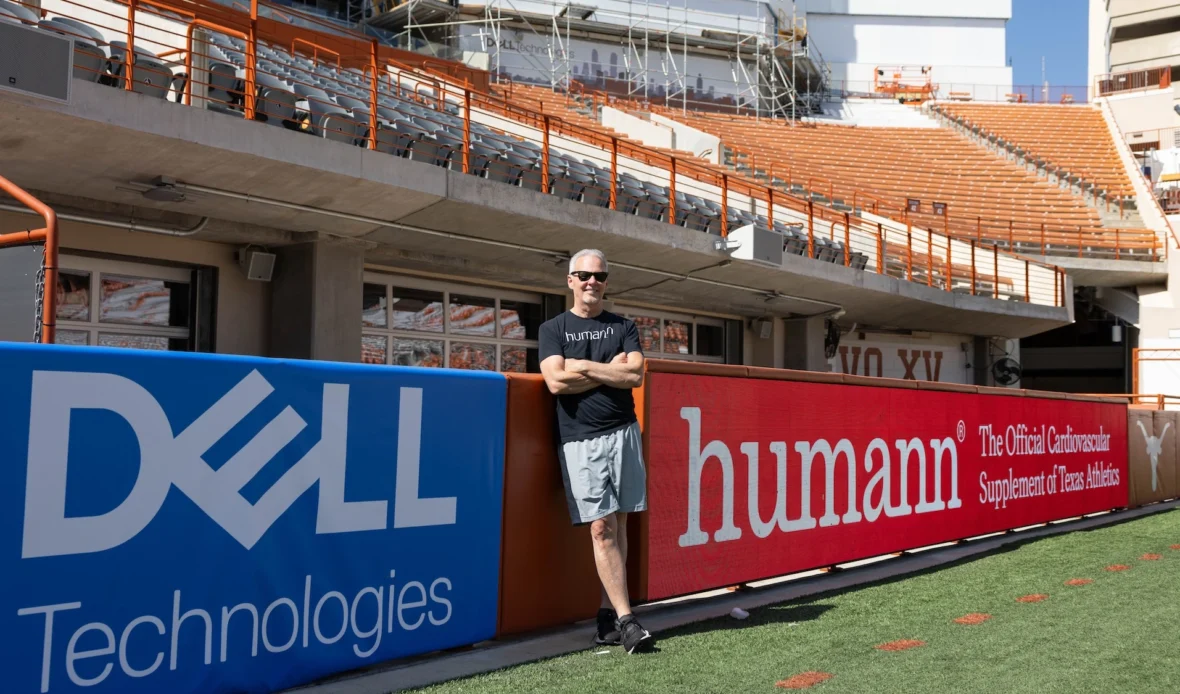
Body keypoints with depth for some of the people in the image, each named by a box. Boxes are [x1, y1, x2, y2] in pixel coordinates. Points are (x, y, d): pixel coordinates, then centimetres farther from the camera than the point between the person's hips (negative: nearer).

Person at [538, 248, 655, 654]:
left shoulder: (623, 327, 13)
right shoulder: (553, 329, 8)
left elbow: (636, 375, -4)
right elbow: (556, 382, -8)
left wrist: (584, 367, -8)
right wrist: (611, 370, -4)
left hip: (622, 433, 2)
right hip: (580, 440, -2)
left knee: (618, 525, 3)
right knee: (601, 527, -7)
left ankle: (608, 613, 11)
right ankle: (625, 619, -7)